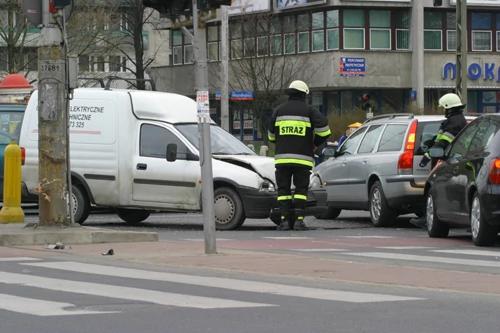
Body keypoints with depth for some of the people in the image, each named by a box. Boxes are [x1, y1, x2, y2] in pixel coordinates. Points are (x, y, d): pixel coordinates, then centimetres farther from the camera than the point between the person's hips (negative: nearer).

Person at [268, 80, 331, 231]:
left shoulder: (279, 110, 10)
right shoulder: (309, 110, 2)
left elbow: (271, 135, 16)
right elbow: (324, 129, -7)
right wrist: (315, 144, 9)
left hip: (282, 158, 2)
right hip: (303, 158, -2)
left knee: (283, 190, 5)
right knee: (301, 189, 3)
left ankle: (285, 220, -3)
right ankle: (299, 220, -6)